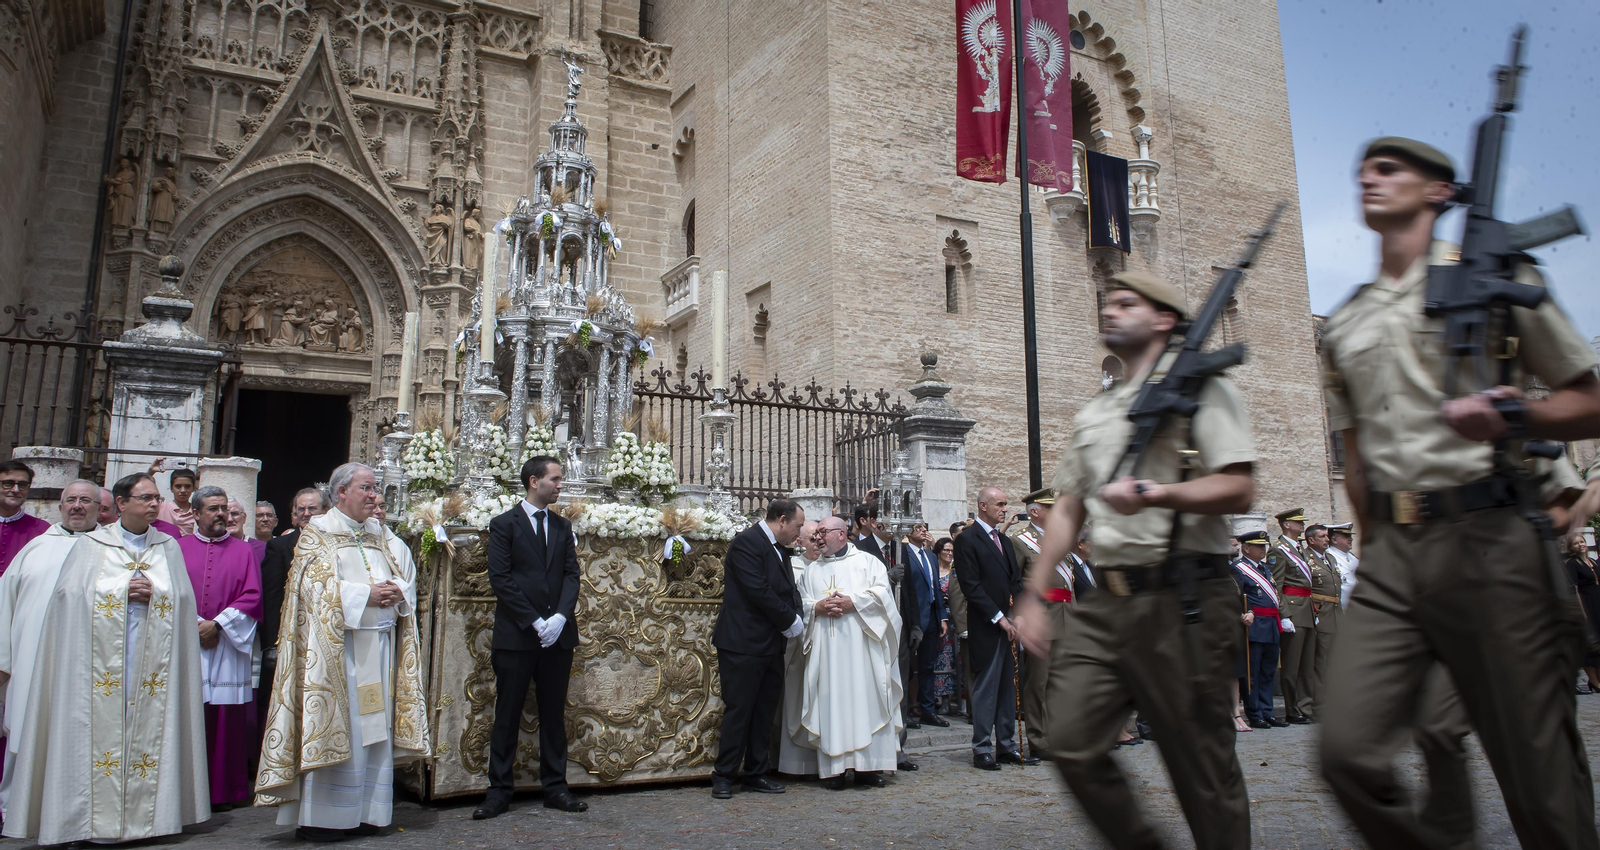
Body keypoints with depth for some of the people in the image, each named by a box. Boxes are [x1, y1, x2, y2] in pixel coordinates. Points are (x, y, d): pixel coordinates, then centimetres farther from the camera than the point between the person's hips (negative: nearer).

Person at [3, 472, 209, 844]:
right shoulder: (91, 545, 6)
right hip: (103, 663, -2)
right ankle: (98, 819, 4)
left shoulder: (169, 547, 12)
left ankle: (146, 813, 8)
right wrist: (123, 590, -10)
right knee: (103, 730, -4)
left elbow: (183, 599, 9)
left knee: (149, 730, 1)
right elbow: (69, 593, -2)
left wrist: (152, 594, -9)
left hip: (152, 663, 2)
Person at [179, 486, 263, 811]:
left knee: (227, 721, 0)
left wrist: (217, 624, -10)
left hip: (229, 645, 0)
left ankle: (225, 791, 8)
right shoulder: (179, 548, 9)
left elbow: (252, 597, 1)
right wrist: (195, 625, -10)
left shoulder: (244, 551, 9)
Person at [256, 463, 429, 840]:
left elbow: (406, 576, 15)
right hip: (338, 645, -6)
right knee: (336, 727, -6)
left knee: (375, 729, 5)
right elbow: (318, 587, -11)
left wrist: (397, 591, -6)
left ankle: (365, 811, 12)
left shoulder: (379, 536, 18)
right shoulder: (318, 534, 1)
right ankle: (321, 818, 2)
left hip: (381, 643, 6)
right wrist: (366, 595, -17)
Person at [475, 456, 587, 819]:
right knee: (507, 716, 3)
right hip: (516, 635, -4)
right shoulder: (504, 524, -1)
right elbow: (500, 578, -8)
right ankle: (499, 791, 13)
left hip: (557, 634, 4)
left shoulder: (562, 526, 13)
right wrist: (535, 622, -14)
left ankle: (555, 788, 17)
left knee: (554, 714, 9)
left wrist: (560, 616, -10)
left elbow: (572, 574, 7)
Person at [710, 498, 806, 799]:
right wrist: (792, 622, -13)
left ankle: (755, 774, 21)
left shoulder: (780, 549, 16)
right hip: (744, 643, -9)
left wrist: (796, 620, -1)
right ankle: (724, 776, 10)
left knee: (765, 711, 12)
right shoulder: (746, 542, -13)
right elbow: (758, 591, -20)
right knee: (738, 710, -2)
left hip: (772, 645, 9)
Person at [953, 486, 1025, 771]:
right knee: (986, 687, -3)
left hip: (1009, 623, 8)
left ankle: (1006, 745, 19)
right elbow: (971, 586, -14)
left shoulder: (1004, 540, 17)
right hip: (986, 627, -7)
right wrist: (999, 618, -15)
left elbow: (1016, 581, 17)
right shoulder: (967, 539, -8)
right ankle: (982, 749, 5)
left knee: (1008, 686, 11)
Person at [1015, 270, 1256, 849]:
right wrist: (1033, 596, 16)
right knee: (1071, 743, -1)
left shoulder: (1199, 389, 3)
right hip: (1104, 604, 6)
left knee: (1201, 762, 1)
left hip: (1181, 601, -6)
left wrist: (1157, 494, -23)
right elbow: (1067, 510, 21)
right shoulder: (1092, 415, 22)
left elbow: (1237, 491, -8)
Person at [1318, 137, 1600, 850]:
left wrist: (1511, 417, -15)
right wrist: (1379, 551, 15)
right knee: (1347, 749, -9)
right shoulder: (1343, 324, 18)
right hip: (1390, 555, 4)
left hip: (1488, 539, -3)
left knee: (1541, 776, 3)